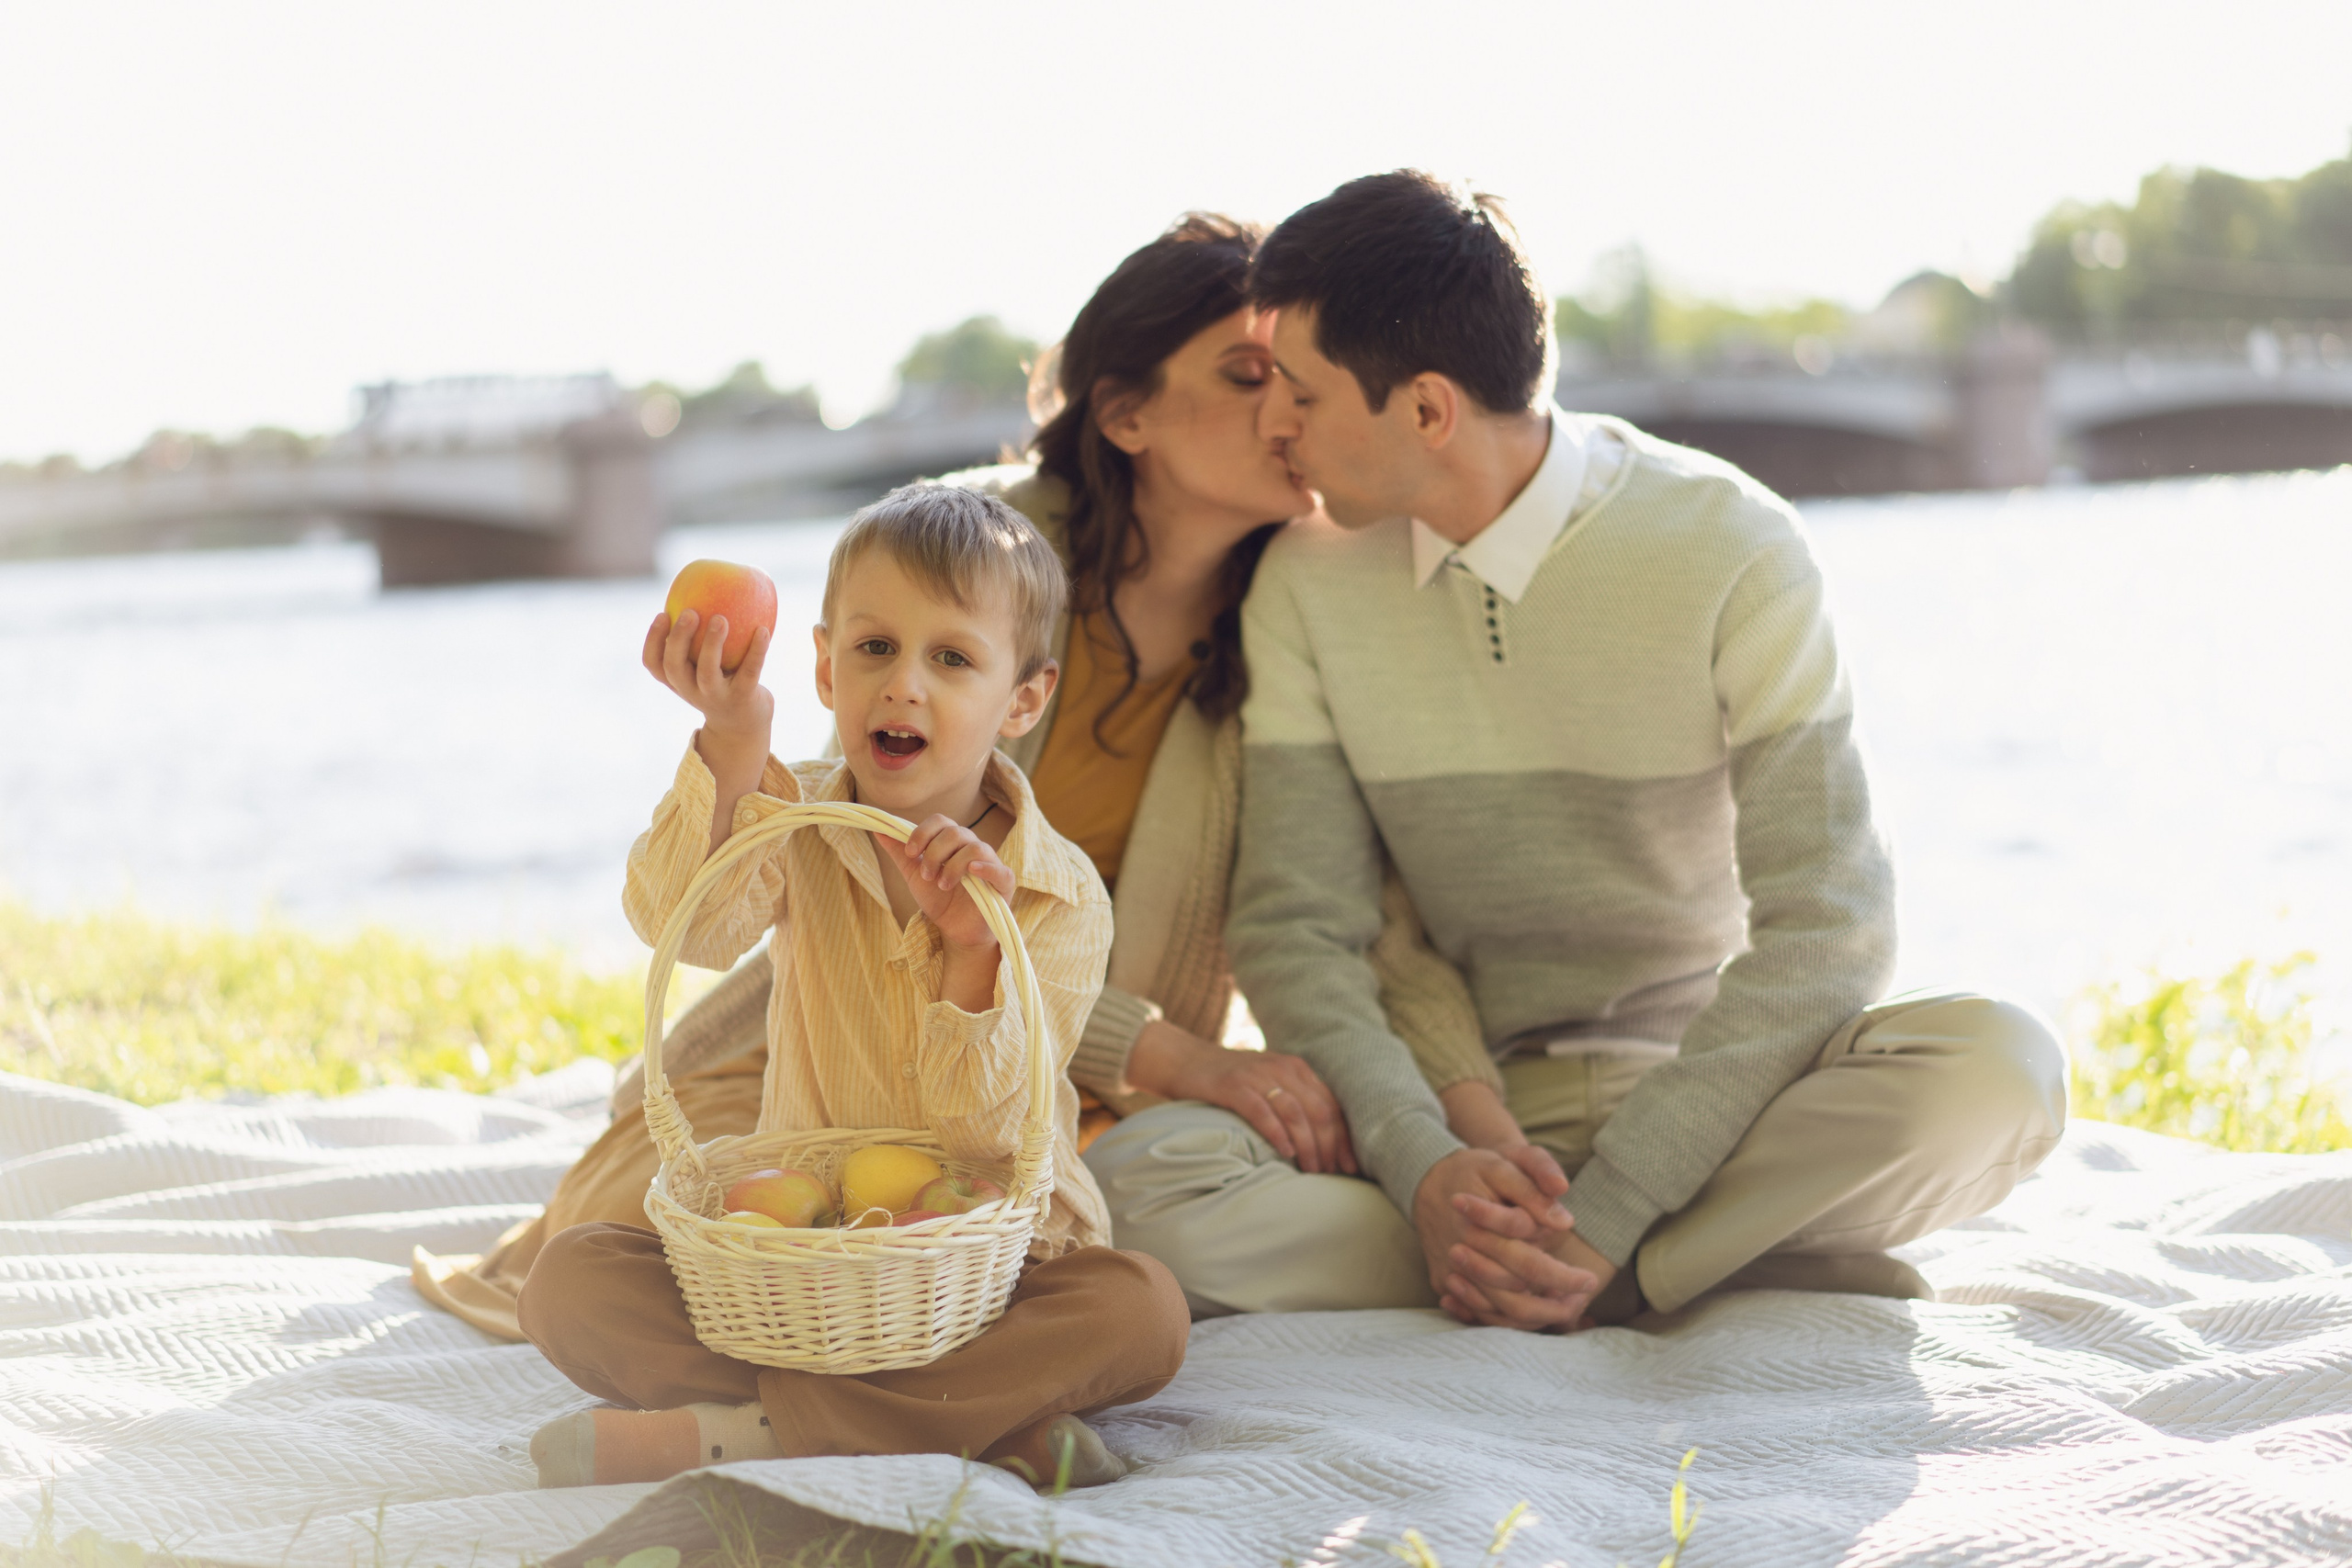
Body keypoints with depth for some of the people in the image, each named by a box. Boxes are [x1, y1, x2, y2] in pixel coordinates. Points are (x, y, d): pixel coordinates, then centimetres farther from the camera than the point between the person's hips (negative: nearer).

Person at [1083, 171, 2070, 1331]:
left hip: (1714, 1087, -2)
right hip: (1470, 1100, 2)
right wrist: (1425, 1167, -24)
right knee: (1135, 1182, -27)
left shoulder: (1729, 548, -11)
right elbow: (1296, 925, -4)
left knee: (1997, 1067, -32)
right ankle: (1723, 1263, -22)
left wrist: (1607, 1214, -26)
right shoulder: (1308, 583, 0)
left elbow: (1824, 927, -16)